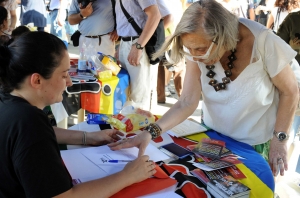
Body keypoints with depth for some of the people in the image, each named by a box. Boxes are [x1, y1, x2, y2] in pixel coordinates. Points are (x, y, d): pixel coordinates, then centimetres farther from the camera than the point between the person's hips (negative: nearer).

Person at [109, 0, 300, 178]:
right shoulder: (199, 51, -19)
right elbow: (187, 102, -21)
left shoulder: (261, 42, -29)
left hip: (254, 145, -3)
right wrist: (151, 131, -35)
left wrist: (279, 140, -16)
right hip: (213, 135, 3)